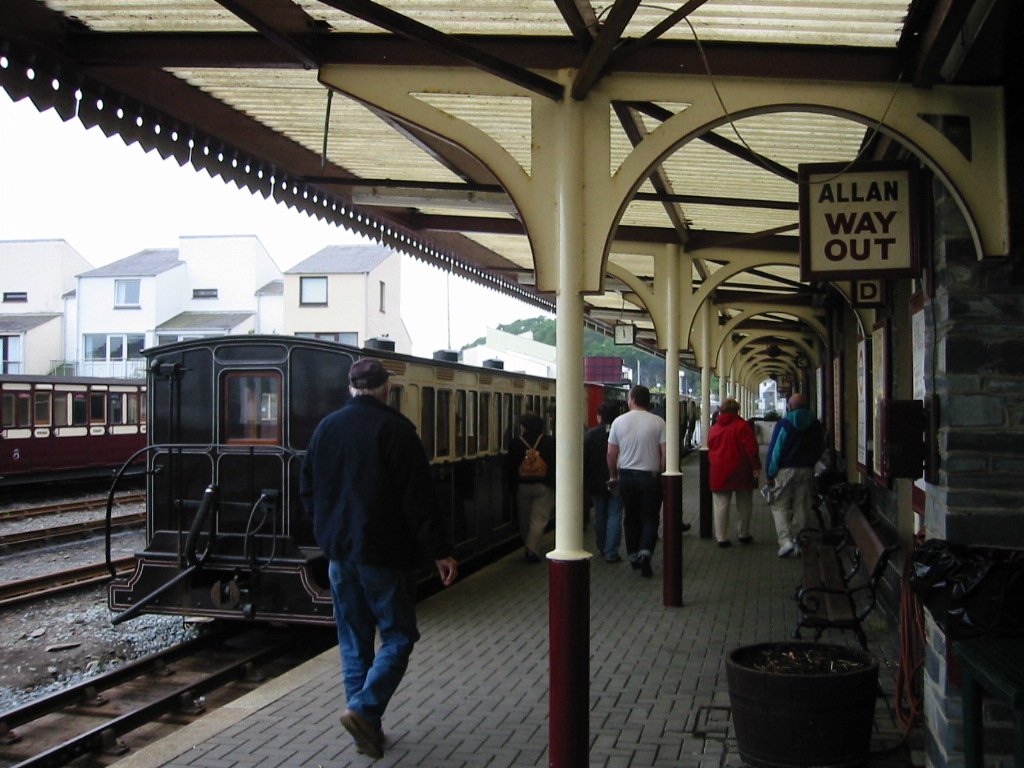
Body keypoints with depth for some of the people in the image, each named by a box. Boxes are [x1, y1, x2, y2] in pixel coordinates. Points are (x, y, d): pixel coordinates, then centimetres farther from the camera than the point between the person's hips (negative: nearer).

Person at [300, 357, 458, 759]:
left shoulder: (325, 427, 7)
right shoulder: (393, 428, -11)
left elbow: (307, 488, 14)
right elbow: (418, 497, -15)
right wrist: (439, 551, -12)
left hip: (339, 552, 6)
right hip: (383, 553, -6)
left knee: (354, 640, 12)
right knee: (397, 636, 4)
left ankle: (366, 731, 14)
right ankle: (364, 708, -12)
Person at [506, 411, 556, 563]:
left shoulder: (516, 444, -1)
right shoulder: (548, 442, -2)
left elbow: (510, 469, 1)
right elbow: (555, 465, -2)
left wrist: (513, 489, 9)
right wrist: (554, 485, 5)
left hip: (522, 486, 1)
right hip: (544, 487, -1)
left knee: (524, 520, 14)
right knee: (539, 519, -2)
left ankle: (529, 548, 22)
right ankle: (533, 549, -13)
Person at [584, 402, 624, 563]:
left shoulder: (591, 434, -5)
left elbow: (583, 459, -4)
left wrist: (585, 483, 2)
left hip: (597, 483, 1)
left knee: (600, 516, 16)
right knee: (614, 516, 1)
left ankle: (602, 548, 27)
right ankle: (611, 552, -5)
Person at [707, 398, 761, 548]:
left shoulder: (713, 428, 7)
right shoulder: (742, 426, -8)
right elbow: (751, 448, -12)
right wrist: (756, 466, -7)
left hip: (719, 472, 3)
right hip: (741, 472, -3)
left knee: (721, 506, 4)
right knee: (744, 505, 11)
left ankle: (721, 537, 2)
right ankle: (743, 535, 19)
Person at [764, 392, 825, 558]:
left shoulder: (783, 423, -8)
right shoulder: (815, 424, 4)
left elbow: (774, 449, -8)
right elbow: (820, 448, 14)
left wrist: (769, 474, -3)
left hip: (785, 470, -3)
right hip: (806, 470, 3)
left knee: (779, 506, 3)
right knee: (801, 508, 9)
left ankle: (785, 541, -13)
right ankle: (797, 541, 12)